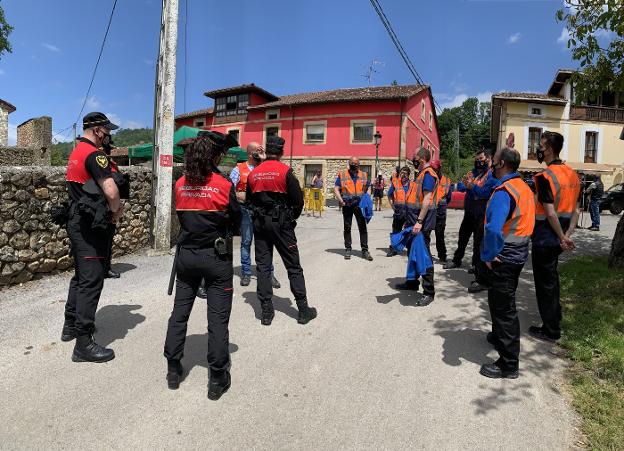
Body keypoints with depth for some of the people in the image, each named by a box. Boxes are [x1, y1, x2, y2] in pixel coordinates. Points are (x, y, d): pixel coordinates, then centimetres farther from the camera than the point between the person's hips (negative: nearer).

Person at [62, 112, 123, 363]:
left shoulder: (75, 153, 16)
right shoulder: (94, 154, -16)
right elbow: (111, 191, -28)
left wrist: (112, 205, 8)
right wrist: (115, 211, -8)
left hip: (76, 222, 10)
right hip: (91, 226, -10)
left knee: (80, 276, 20)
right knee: (91, 281, -8)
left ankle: (71, 325, 33)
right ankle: (83, 344, -4)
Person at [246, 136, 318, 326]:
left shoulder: (253, 173, 5)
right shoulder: (285, 171, -9)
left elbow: (249, 200, 9)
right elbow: (298, 200, -10)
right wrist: (292, 217, 7)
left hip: (259, 223, 4)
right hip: (281, 223, -4)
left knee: (263, 266, 9)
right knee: (293, 267, 4)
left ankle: (266, 312, 10)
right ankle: (304, 310, 10)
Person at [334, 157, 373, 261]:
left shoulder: (364, 175, 11)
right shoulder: (342, 175, 4)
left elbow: (368, 189, 17)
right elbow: (336, 189, 1)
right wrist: (341, 201, -11)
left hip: (360, 205, 1)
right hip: (347, 205, -1)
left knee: (363, 228, 0)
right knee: (347, 228, 7)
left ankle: (365, 250, 6)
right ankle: (348, 249, 16)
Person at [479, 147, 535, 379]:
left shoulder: (504, 192, -22)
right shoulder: (524, 188, 8)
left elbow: (493, 229, -35)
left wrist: (489, 255, -21)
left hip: (504, 258, -10)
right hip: (519, 254, 10)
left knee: (502, 307, 0)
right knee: (504, 302, 26)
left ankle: (508, 364, 9)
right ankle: (500, 336, 47)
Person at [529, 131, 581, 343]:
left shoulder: (545, 176, -19)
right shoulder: (572, 174, 8)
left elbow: (550, 213, -22)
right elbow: (576, 210, 8)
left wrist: (563, 238, -12)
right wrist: (567, 236, 4)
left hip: (545, 237, -8)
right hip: (557, 238, 8)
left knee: (545, 282, 3)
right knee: (551, 277, 23)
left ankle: (551, 330, 14)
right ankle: (555, 319, 37)